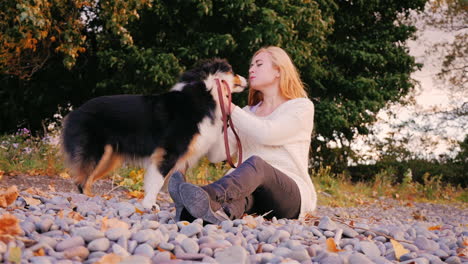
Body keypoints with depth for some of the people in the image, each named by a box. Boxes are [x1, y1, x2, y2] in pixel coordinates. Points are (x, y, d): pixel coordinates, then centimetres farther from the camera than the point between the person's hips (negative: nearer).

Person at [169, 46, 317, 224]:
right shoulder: (248, 113, 25)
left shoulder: (302, 106, 9)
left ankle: (206, 197, -63)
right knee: (238, 189, -33)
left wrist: (230, 107, -7)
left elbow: (267, 133, -12)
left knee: (255, 162, -36)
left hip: (294, 195, -4)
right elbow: (216, 154, 12)